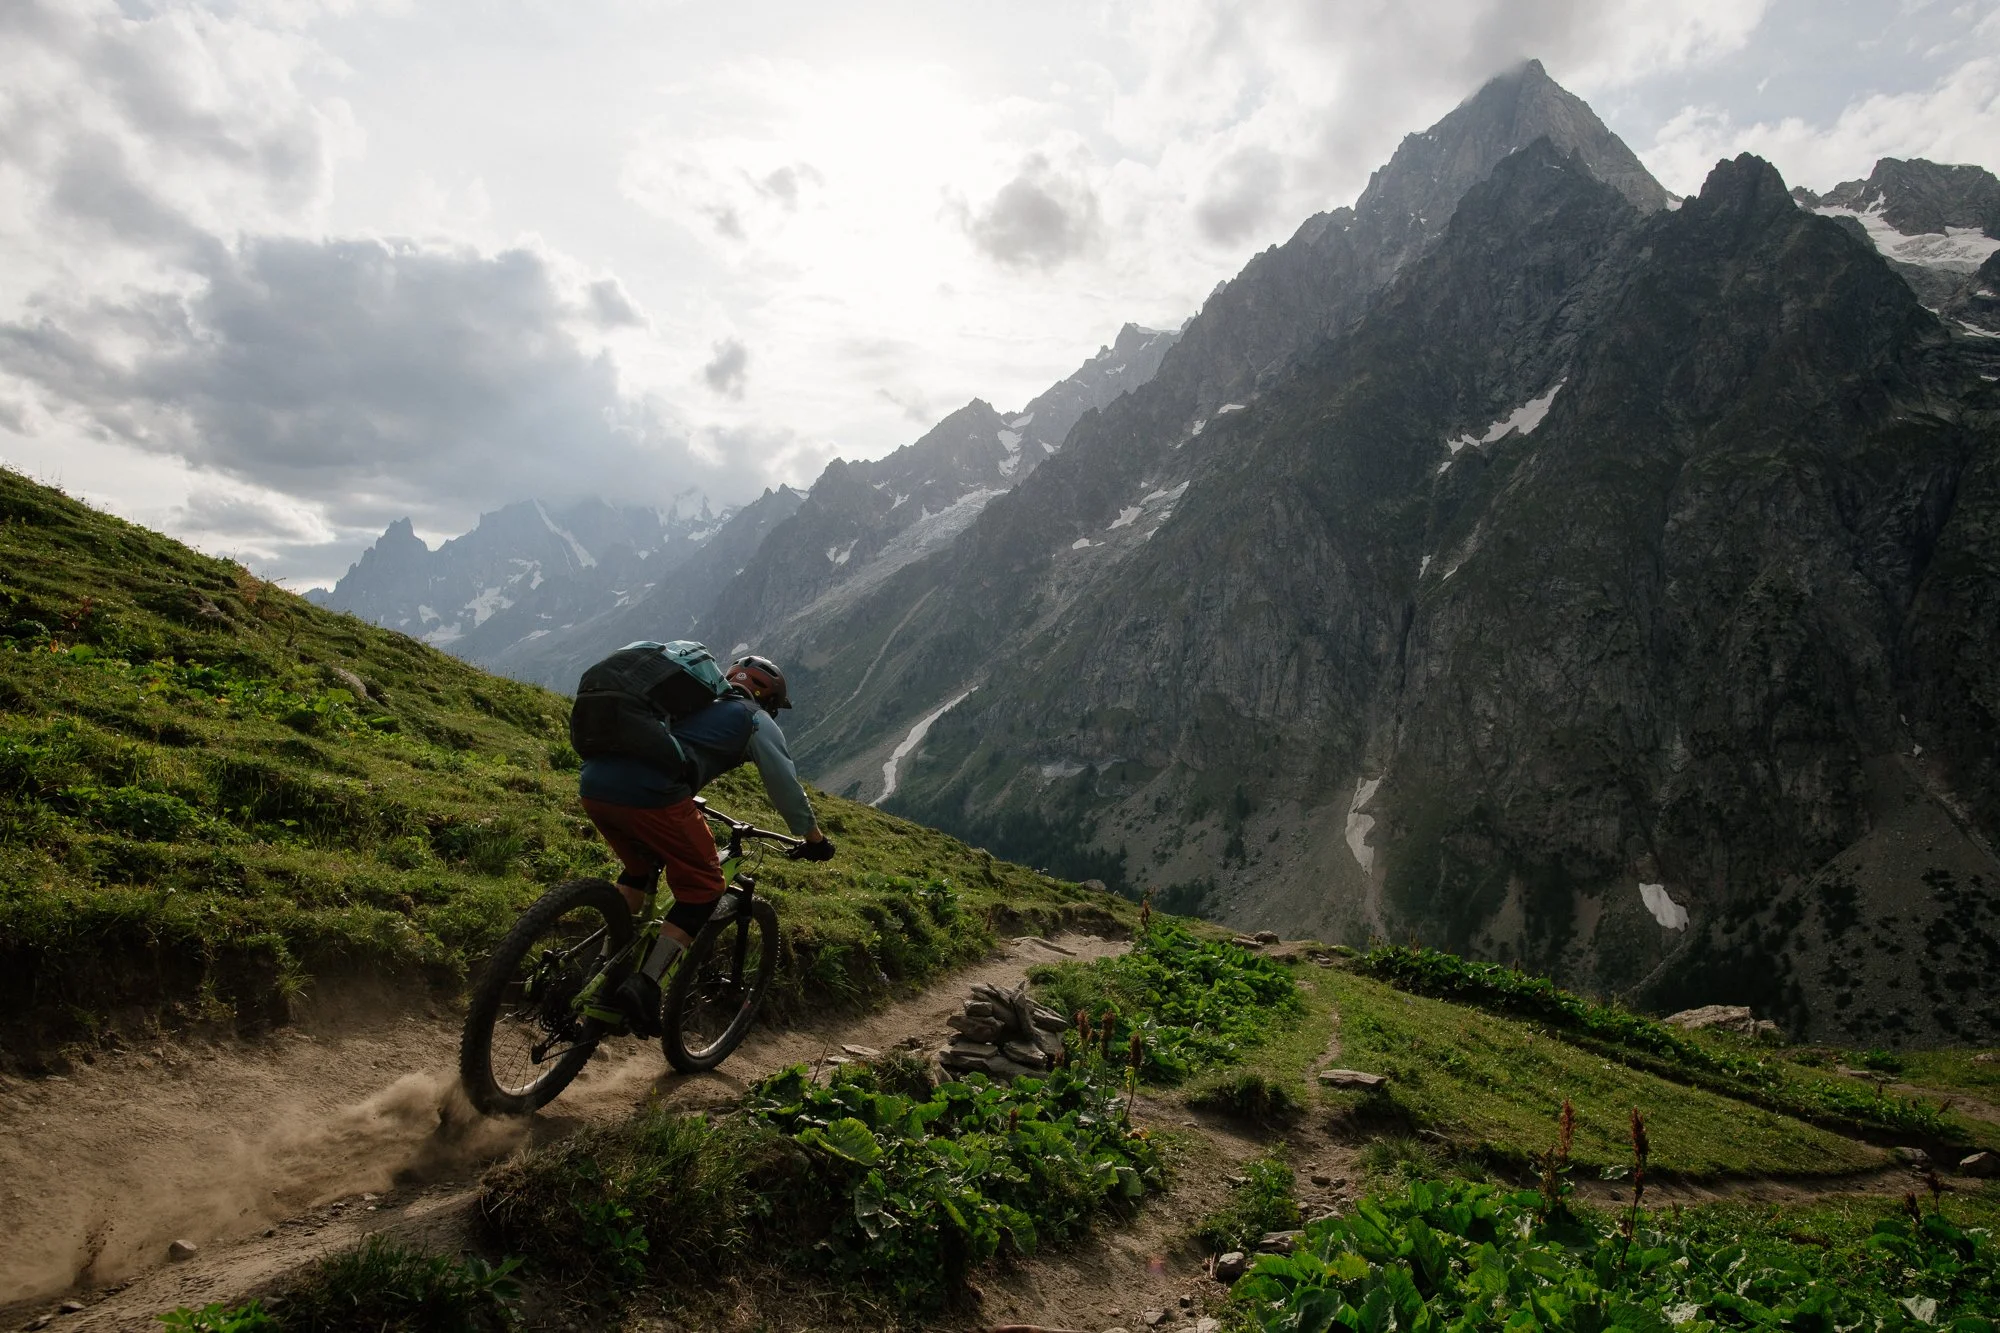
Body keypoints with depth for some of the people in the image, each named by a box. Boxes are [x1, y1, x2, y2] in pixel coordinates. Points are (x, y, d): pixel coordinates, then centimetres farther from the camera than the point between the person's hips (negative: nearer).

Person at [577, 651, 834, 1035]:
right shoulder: (755, 720, 16)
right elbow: (786, 787, 16)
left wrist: (688, 812, 64)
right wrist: (815, 839, 29)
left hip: (593, 785, 7)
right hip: (648, 793, -7)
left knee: (640, 870, 31)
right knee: (703, 888, 9)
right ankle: (644, 985, -1)